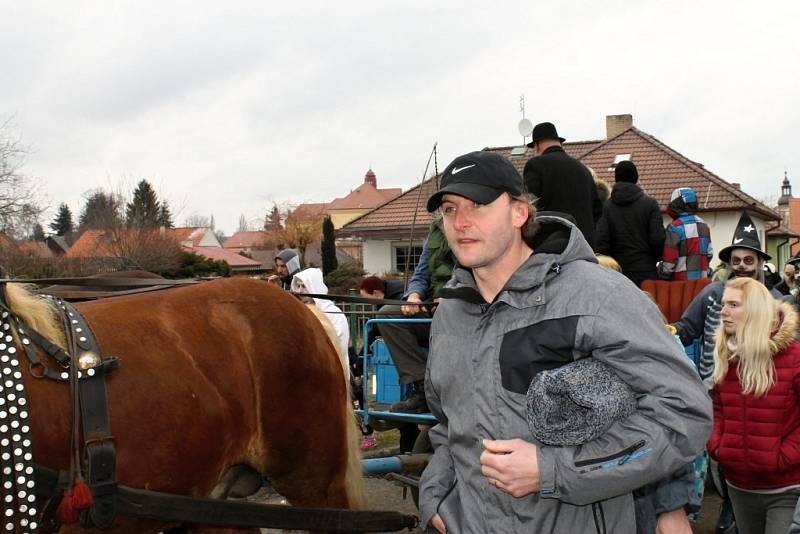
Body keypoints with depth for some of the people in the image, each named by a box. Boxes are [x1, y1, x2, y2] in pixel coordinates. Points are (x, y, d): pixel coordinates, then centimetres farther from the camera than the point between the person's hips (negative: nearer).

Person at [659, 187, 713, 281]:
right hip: (702, 279, 7)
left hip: (682, 280, -7)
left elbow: (669, 259, -14)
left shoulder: (674, 227, -12)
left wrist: (663, 277, -4)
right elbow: (709, 253, 14)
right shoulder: (704, 226, 11)